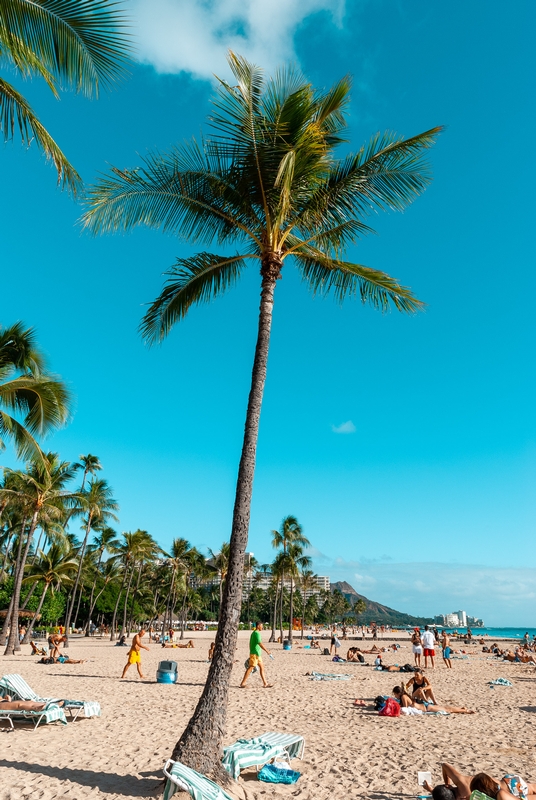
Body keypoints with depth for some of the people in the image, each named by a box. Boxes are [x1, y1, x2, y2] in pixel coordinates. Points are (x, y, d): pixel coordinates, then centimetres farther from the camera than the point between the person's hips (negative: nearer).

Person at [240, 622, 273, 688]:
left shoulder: (253, 633, 16)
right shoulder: (257, 633, -14)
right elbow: (260, 643, -24)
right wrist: (267, 651, -21)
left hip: (257, 654, 10)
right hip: (255, 653, -10)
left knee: (262, 667, 10)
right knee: (250, 668, -7)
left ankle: (265, 683, 11)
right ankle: (242, 684, -2)